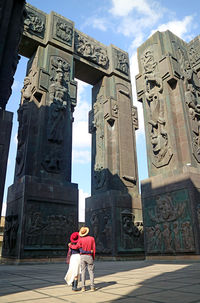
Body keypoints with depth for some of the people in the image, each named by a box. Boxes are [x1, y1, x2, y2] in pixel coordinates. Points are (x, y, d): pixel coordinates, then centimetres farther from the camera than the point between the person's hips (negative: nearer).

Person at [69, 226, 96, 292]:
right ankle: (92, 287, 2)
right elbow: (94, 249, 1)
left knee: (83, 272, 5)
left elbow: (76, 247, -15)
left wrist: (70, 245, 4)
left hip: (82, 256, 0)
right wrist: (93, 258, 10)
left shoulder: (81, 239, -7)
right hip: (89, 256, 1)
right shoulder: (92, 238, 0)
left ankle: (83, 287, 3)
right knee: (91, 272, 6)